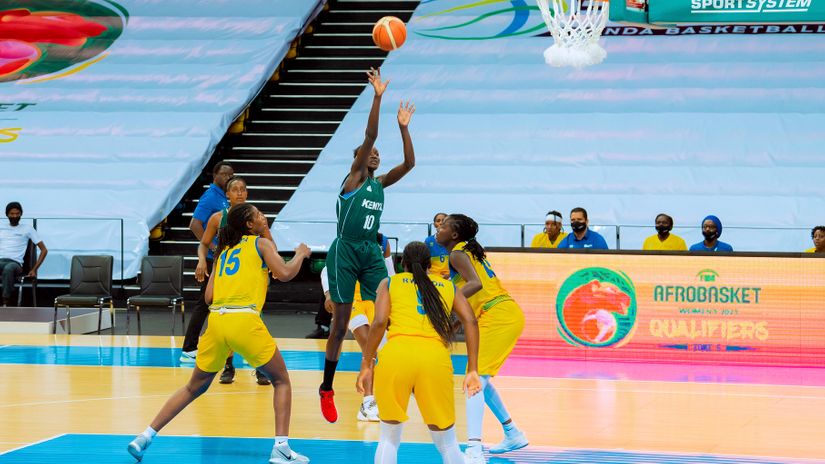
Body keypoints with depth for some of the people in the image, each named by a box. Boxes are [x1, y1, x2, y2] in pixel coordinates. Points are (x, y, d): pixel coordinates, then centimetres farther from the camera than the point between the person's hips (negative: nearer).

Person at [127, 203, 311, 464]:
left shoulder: (224, 252, 23)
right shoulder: (261, 243, 8)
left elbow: (209, 297, 17)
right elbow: (284, 274, -5)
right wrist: (300, 254, 13)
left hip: (216, 320, 5)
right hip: (245, 320, -5)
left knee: (194, 387, 19)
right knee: (281, 381, 12)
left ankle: (145, 437, 14)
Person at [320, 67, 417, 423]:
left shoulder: (380, 183, 13)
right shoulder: (353, 178, -3)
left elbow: (409, 163, 4)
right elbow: (369, 136, -14)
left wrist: (403, 127, 0)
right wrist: (378, 96, -19)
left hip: (371, 253, 6)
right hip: (345, 251, -6)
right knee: (341, 323, -4)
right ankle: (327, 391, 5)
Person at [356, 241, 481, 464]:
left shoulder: (390, 283, 21)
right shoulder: (448, 287, 25)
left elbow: (379, 322, 5)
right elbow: (470, 321, 11)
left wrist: (366, 364, 10)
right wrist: (472, 370, 9)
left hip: (396, 354, -1)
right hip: (436, 358, 1)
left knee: (389, 439, 16)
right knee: (446, 442, 15)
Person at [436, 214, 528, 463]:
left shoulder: (458, 254, -6)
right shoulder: (470, 250, 22)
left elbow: (475, 284, -23)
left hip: (497, 316, -9)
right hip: (509, 313, 9)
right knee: (480, 378, 21)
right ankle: (513, 435, 27)